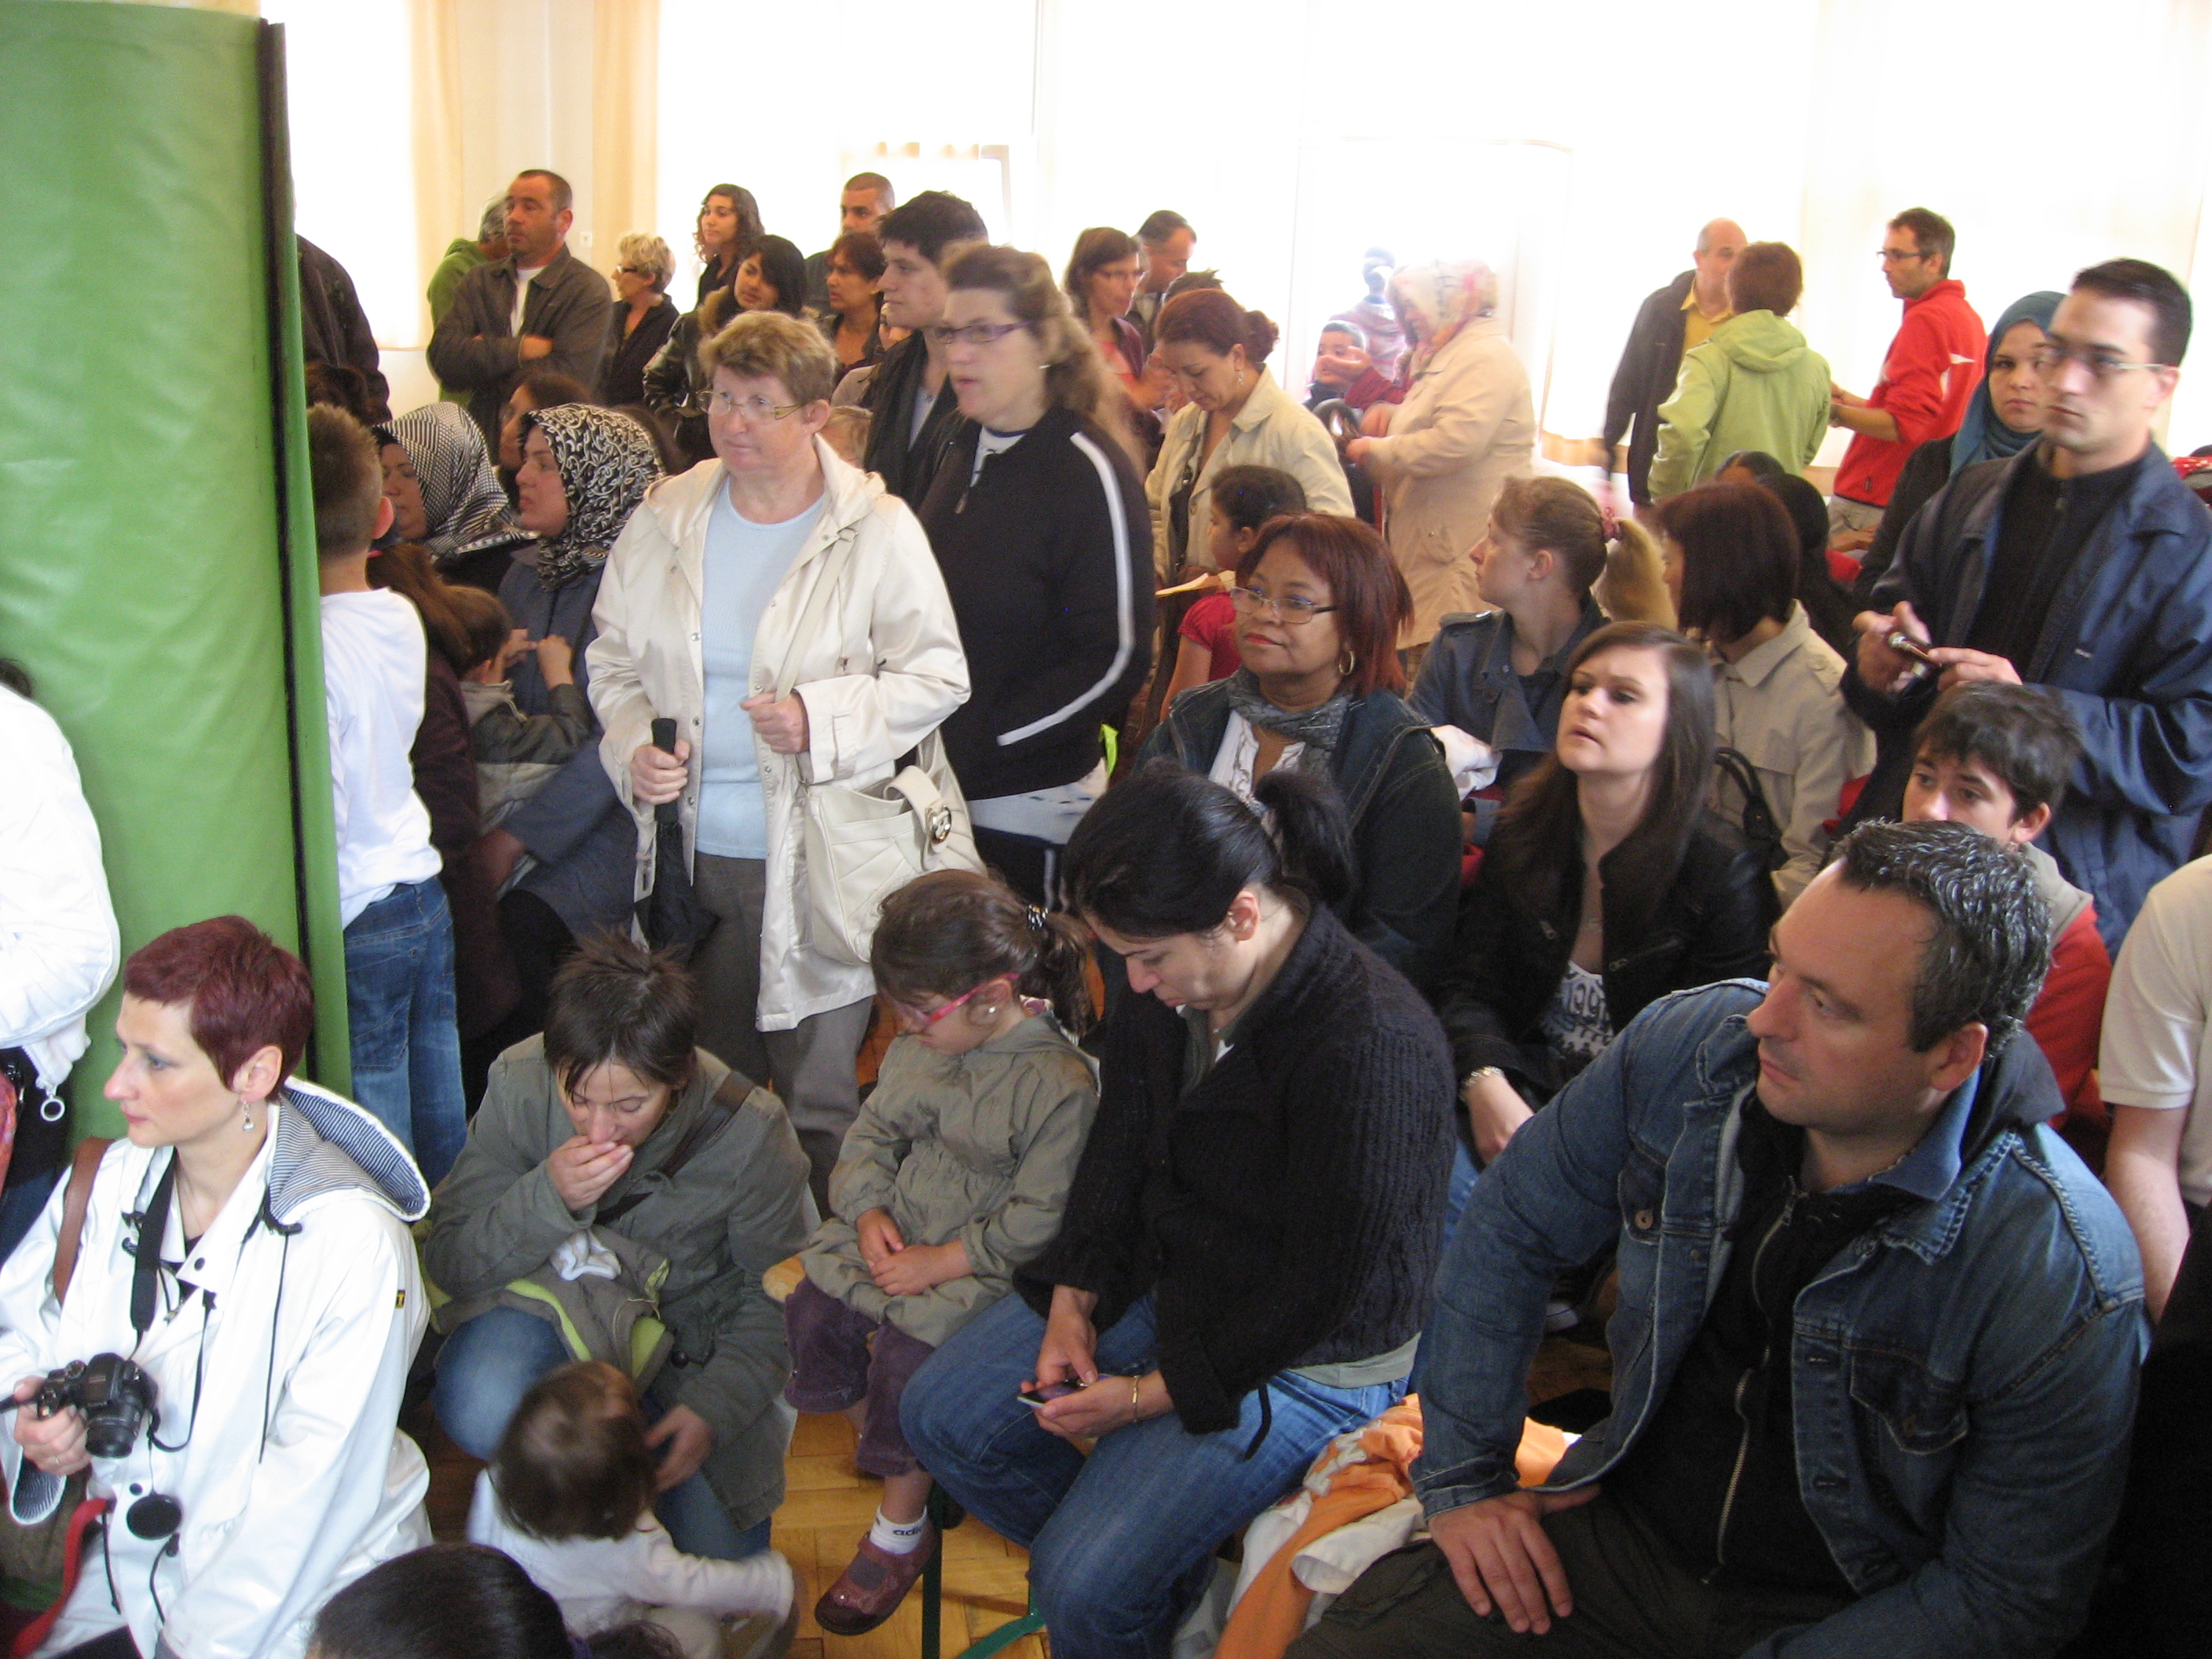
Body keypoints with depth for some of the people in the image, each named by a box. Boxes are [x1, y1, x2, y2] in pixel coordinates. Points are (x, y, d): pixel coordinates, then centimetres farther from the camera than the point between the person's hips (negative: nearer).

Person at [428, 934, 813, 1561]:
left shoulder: (749, 1133, -23)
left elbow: (778, 1297, -9)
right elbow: (449, 1263, -19)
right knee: (480, 1409, -35)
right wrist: (548, 1198, -35)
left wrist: (714, 1408, -20)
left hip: (698, 1333, 1)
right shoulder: (520, 1085, -22)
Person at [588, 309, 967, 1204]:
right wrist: (631, 746, -6)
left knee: (820, 1100, 3)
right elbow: (613, 659, 14)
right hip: (691, 848, 5)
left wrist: (821, 719, -20)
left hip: (815, 858, -4)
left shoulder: (876, 530, -7)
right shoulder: (666, 519, 6)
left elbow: (936, 676, -6)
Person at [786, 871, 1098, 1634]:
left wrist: (945, 1262, -21)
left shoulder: (1059, 1082, -22)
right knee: (811, 1313, -9)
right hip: (894, 1231, 7)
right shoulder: (918, 1045, 2)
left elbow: (1039, 1216, -21)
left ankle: (901, 1533, 2)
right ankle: (874, 1436, 21)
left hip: (982, 1267, -7)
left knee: (907, 1357, -23)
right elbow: (873, 1130, 11)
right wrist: (869, 1212, -7)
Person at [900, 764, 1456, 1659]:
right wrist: (1073, 1300, -2)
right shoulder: (1164, 984, -8)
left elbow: (1330, 1284, -24)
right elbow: (1119, 1143, 7)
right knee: (939, 1416, 5)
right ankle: (1145, 1567, 21)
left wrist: (1154, 1391, -17)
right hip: (1162, 1276, 8)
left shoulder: (1372, 1048, -32)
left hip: (1303, 1358, -8)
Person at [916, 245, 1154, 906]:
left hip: (1028, 806, -7)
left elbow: (1116, 659, -17)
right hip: (938, 789, 7)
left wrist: (980, 740, -16)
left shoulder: (1088, 472, -15)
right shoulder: (967, 450, 9)